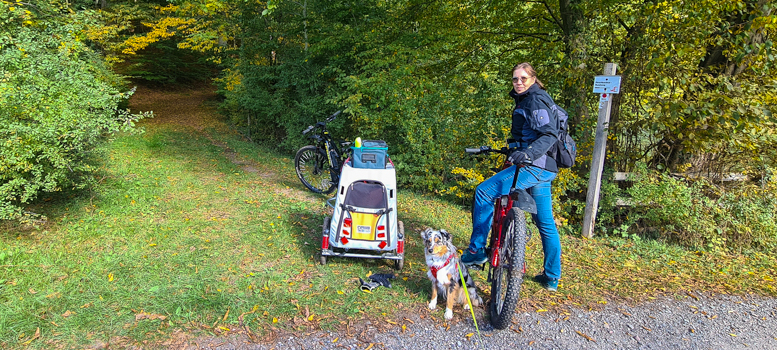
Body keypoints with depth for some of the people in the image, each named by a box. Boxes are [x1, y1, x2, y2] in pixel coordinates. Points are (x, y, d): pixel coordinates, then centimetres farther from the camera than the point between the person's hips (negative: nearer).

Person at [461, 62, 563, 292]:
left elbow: (549, 135, -21)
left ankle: (477, 250, -7)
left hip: (536, 166, -11)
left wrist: (528, 153, -35)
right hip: (543, 169, 11)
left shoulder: (536, 100, -10)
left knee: (484, 192, -13)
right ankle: (552, 278, 24)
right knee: (545, 223, 14)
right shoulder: (526, 101, 20)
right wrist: (516, 150, 38)